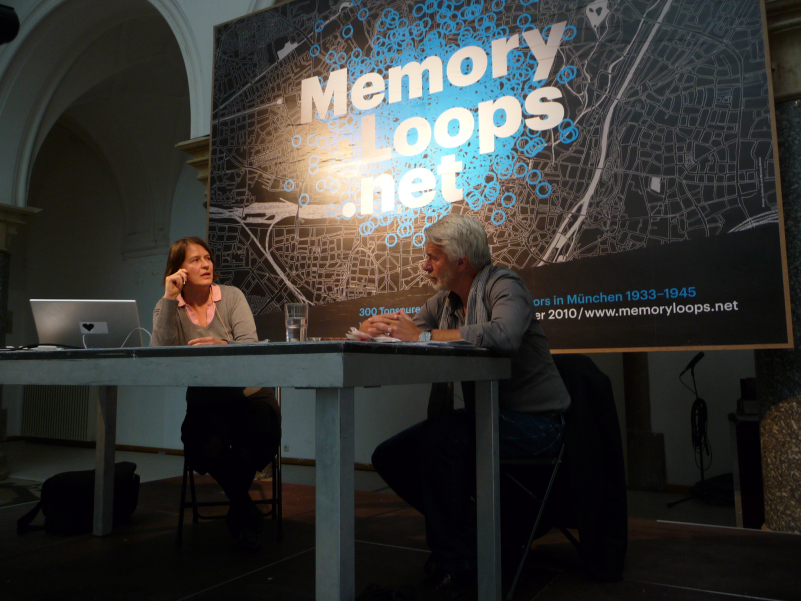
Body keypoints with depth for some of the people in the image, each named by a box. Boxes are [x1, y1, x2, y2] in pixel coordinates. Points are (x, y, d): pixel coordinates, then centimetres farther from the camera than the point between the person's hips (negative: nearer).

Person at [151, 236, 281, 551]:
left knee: (262, 439, -27)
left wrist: (222, 346, -37)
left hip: (249, 393, 0)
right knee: (209, 450, -27)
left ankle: (238, 513, 4)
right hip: (205, 402, 0)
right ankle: (249, 513, 5)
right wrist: (169, 299, -19)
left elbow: (249, 342, -14)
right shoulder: (168, 307, 2)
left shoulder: (232, 296, 0)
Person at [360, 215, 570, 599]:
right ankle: (467, 529, 9)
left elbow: (503, 335, -34)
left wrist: (423, 335, -27)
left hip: (533, 422, -8)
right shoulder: (446, 300, 11)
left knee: (437, 438, -32)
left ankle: (455, 566, -13)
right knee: (390, 457, -2)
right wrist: (377, 326, -13)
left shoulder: (503, 286, -12)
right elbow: (408, 328, 12)